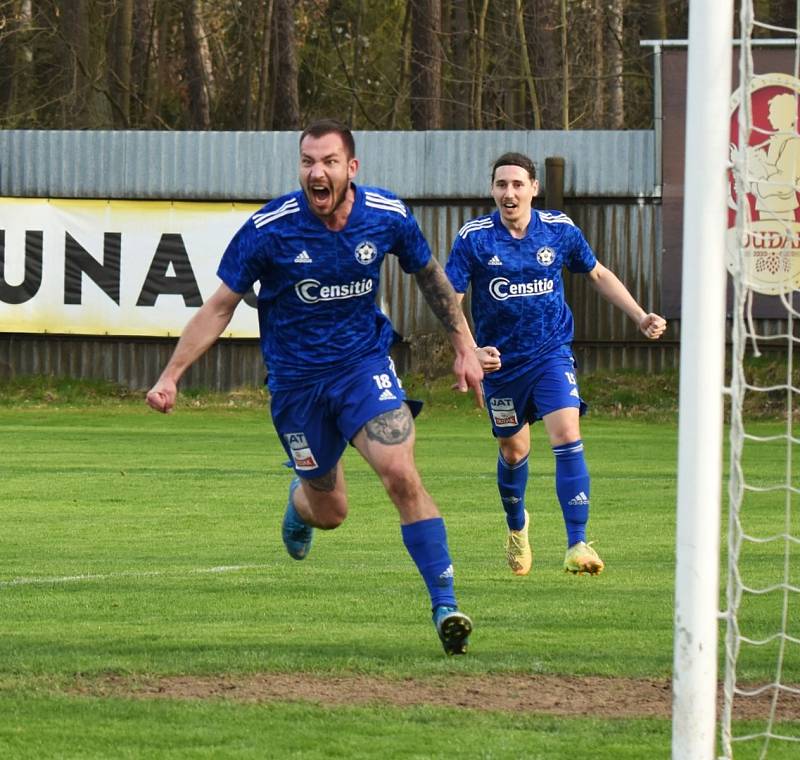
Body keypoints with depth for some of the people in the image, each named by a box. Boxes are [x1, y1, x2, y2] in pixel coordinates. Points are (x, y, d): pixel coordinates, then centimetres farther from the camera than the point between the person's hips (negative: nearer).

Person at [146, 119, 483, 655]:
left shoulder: (388, 216, -11)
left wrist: (465, 348, 12)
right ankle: (299, 500, 49)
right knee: (330, 512, 9)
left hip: (364, 361, 0)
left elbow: (431, 277, 9)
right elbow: (220, 307, -7)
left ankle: (446, 606, -17)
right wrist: (171, 376, -11)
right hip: (296, 376, 0)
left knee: (402, 474, -21)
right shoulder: (269, 229, -17)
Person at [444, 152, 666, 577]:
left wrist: (640, 317, 6)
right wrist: (470, 350, -27)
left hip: (552, 354, 0)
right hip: (500, 361, 0)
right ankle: (516, 526, 43)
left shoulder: (559, 230, -4)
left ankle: (577, 545, -19)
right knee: (513, 450, 12)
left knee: (567, 436, -19)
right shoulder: (474, 239, -11)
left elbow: (598, 275, 13)